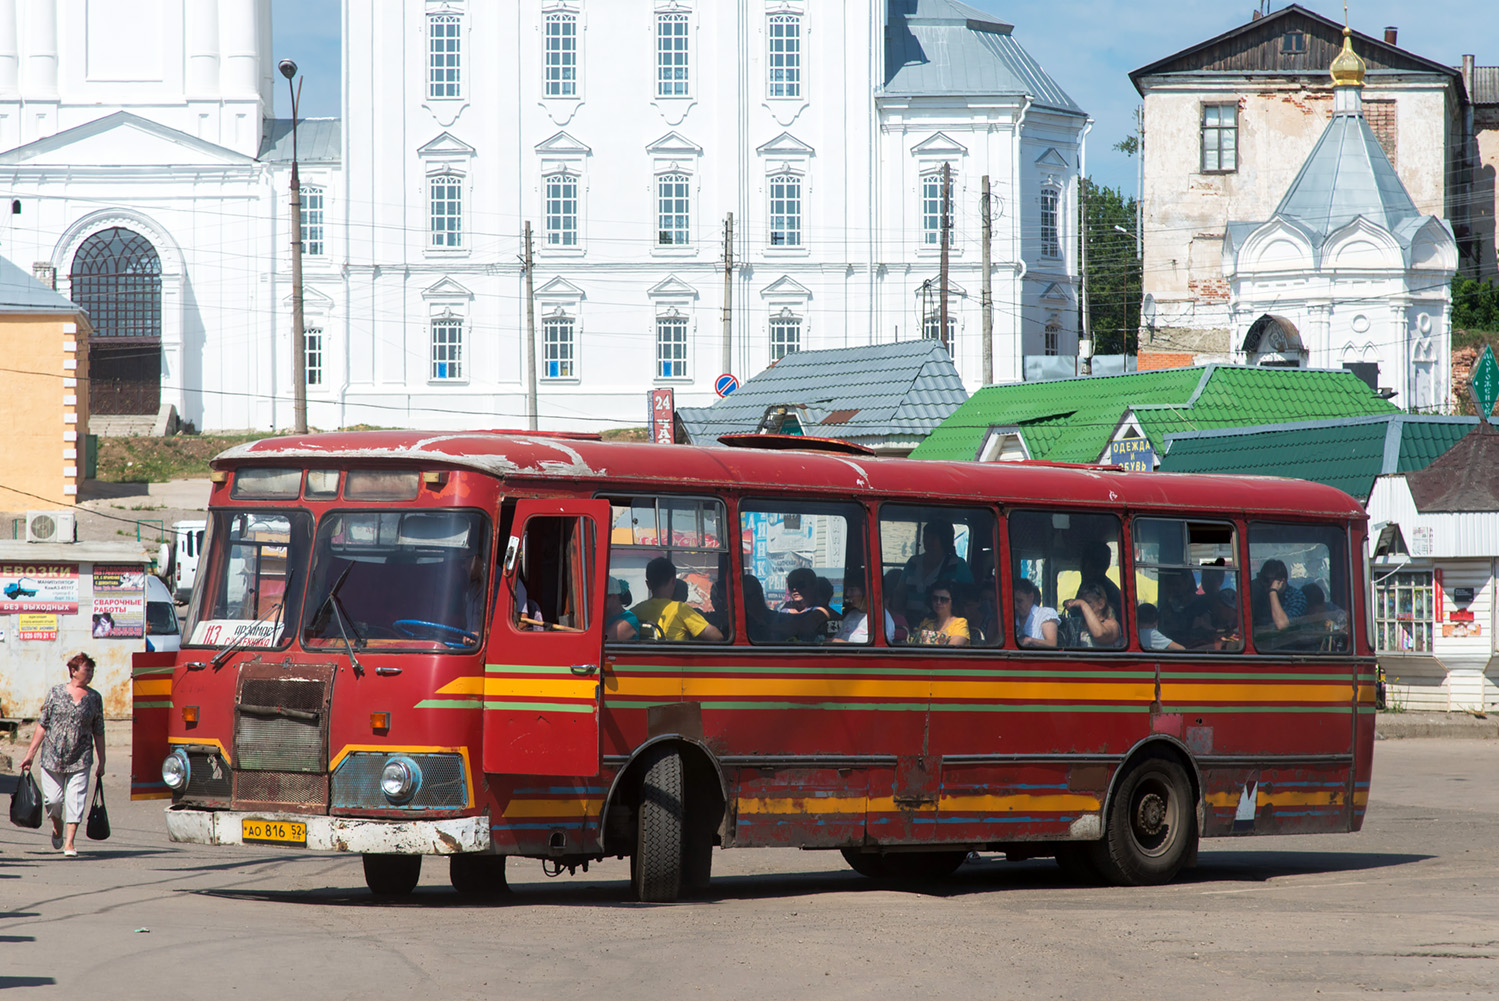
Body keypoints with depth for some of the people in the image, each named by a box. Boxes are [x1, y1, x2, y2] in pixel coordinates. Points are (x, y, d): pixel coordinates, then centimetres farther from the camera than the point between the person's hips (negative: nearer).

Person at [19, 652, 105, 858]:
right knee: (53, 799, 1)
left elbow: (98, 732, 10)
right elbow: (42, 724, 5)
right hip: (52, 756, 0)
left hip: (80, 759, 0)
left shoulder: (94, 698, 6)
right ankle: (57, 826, 33)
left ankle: (69, 842, -6)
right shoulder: (55, 692, 3)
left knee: (75, 799, -9)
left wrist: (101, 762, 8)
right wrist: (30, 753, 3)